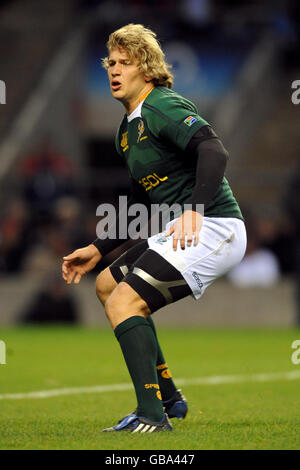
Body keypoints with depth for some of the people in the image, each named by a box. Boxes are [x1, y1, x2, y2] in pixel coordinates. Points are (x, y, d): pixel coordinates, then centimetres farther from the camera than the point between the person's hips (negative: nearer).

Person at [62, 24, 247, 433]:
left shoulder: (164, 108, -12)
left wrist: (194, 210, -39)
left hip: (212, 228, -11)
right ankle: (168, 398, 19)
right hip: (180, 232, 11)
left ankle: (152, 415, -23)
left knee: (124, 302, -20)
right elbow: (142, 207, 29)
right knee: (107, 284, 22)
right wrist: (97, 250, 25)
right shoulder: (127, 130, 19)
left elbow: (214, 152, -28)